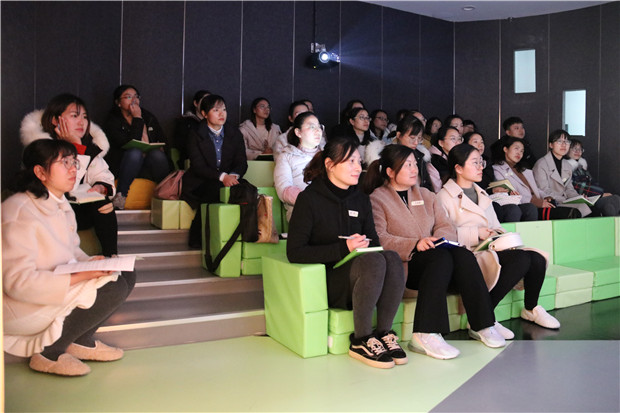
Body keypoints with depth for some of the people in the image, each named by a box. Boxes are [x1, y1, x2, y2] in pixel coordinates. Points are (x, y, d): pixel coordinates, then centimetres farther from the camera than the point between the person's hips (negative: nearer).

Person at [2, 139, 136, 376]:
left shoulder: (60, 204, 7)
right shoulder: (19, 212, -22)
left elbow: (72, 250, 16)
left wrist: (91, 263, -6)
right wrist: (81, 276, -28)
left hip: (58, 288, 9)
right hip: (23, 309, -9)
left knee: (127, 276, 0)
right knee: (114, 288, -24)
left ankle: (81, 341, 8)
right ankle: (48, 354, -9)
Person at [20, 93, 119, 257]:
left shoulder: (90, 145, 4)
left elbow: (103, 176, 4)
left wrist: (100, 188, -21)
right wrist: (75, 146, -24)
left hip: (78, 207, 5)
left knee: (103, 203, -25)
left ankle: (112, 256, -23)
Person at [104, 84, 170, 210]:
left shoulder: (149, 117, 15)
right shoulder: (113, 121, 1)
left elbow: (164, 141, 19)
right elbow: (130, 144, -16)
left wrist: (160, 149, -4)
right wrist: (137, 119, -12)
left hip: (150, 165, 3)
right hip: (122, 166, -3)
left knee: (157, 154, -32)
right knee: (134, 152, -37)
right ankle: (120, 195, -30)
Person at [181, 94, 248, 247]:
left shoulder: (235, 134, 12)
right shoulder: (195, 135, 1)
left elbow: (242, 162, 3)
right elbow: (198, 166, -11)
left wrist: (233, 175, -21)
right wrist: (222, 176, -27)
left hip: (228, 182, 3)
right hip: (199, 183, -3)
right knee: (215, 189, -36)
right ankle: (197, 239, -20)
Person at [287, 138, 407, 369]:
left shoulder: (360, 199, 13)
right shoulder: (309, 199, -5)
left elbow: (373, 242, 19)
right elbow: (294, 252, -12)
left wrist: (363, 244, -7)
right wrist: (343, 248, -19)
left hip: (359, 277, 6)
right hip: (327, 280, -5)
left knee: (391, 257, -26)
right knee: (374, 261, -32)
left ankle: (384, 333, -16)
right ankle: (361, 341, -19)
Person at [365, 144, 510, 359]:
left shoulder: (426, 195, 25)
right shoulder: (377, 198, 5)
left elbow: (447, 227, 15)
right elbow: (380, 239, -10)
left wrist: (438, 239, -8)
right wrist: (414, 244, -22)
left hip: (435, 258, 5)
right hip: (402, 265, -5)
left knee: (463, 254, -24)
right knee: (442, 257, -32)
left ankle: (482, 325, -21)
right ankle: (425, 335, -37)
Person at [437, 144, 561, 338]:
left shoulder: (482, 194, 26)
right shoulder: (444, 197, -3)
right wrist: (476, 234, -17)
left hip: (492, 249, 8)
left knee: (537, 259, -15)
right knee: (522, 259, -29)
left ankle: (531, 309, 13)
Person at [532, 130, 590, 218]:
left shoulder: (567, 166, 20)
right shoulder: (541, 164, -6)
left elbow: (569, 189, 19)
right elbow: (544, 192, -13)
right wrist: (567, 201, -21)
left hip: (564, 202, 7)